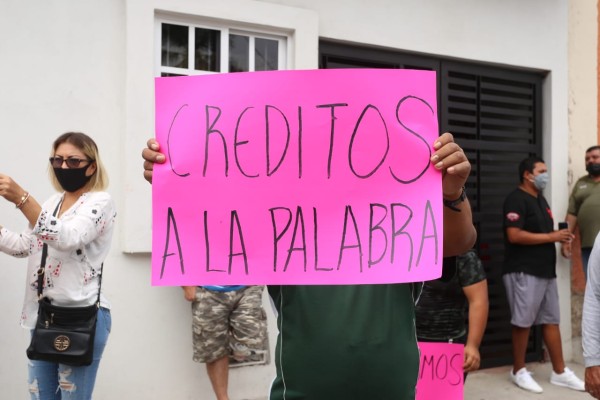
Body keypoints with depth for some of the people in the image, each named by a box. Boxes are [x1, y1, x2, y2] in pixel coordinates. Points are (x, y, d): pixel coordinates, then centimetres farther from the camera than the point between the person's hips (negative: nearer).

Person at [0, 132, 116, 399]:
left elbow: (68, 238, -25)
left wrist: (22, 199, -33)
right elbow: (24, 246, 15)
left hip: (81, 317, -7)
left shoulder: (100, 201, -9)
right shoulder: (53, 202, 15)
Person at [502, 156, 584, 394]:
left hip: (545, 270, 9)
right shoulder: (516, 199, -12)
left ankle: (559, 372, 19)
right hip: (524, 272, -9)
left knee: (552, 321, 11)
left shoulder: (541, 200, 17)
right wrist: (550, 236, -17)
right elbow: (514, 236, -22)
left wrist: (559, 237, 5)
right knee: (523, 322, 0)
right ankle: (519, 371, 13)